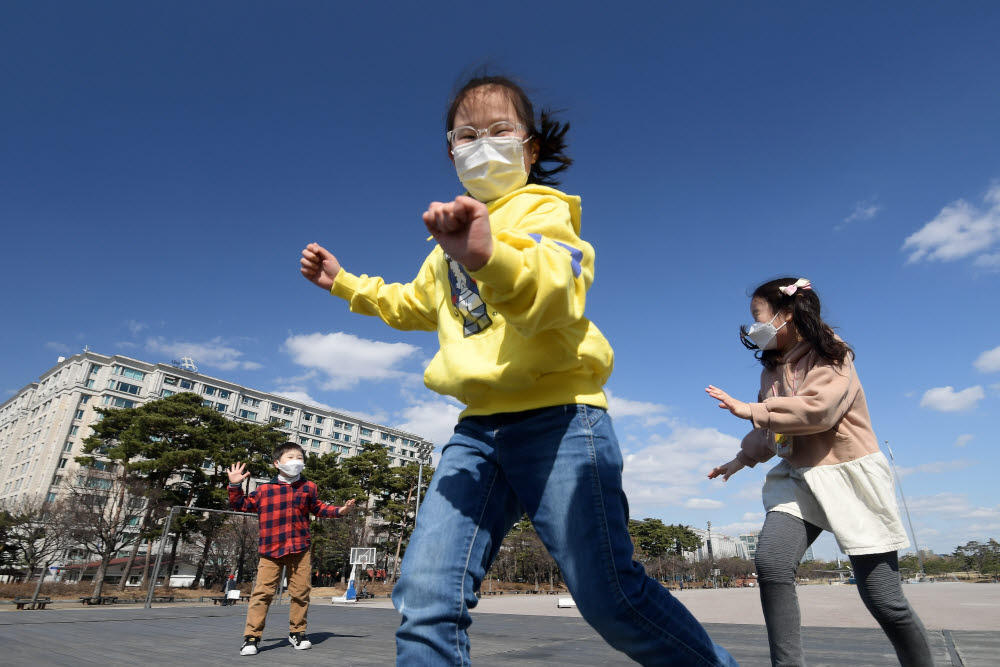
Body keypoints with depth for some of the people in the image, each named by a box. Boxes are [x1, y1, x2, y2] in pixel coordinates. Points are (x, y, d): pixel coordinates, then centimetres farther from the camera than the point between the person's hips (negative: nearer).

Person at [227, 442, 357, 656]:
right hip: (270, 550, -2)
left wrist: (340, 510, 8)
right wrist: (235, 486, -4)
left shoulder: (308, 488, 9)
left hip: (299, 549, 2)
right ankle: (251, 637, 7)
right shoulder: (264, 489, 2)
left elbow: (318, 508, 20)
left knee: (300, 592, 6)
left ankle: (297, 632, 22)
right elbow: (242, 505, 9)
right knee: (262, 592, -4)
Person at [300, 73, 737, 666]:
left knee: (610, 596, -2)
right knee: (426, 594, -5)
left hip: (557, 416, -6)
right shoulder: (461, 227, 20)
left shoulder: (541, 208, -1)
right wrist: (345, 282, 34)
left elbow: (553, 290, -26)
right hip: (479, 426, 6)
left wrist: (488, 256, -47)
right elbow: (418, 304, 37)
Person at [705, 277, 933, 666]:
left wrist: (750, 410, -22)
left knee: (883, 599, -1)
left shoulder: (830, 355, -7)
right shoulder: (772, 369, 12)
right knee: (770, 563, -20)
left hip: (847, 474, -5)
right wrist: (743, 458, 22)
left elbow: (817, 410, -24)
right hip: (798, 477, 5)